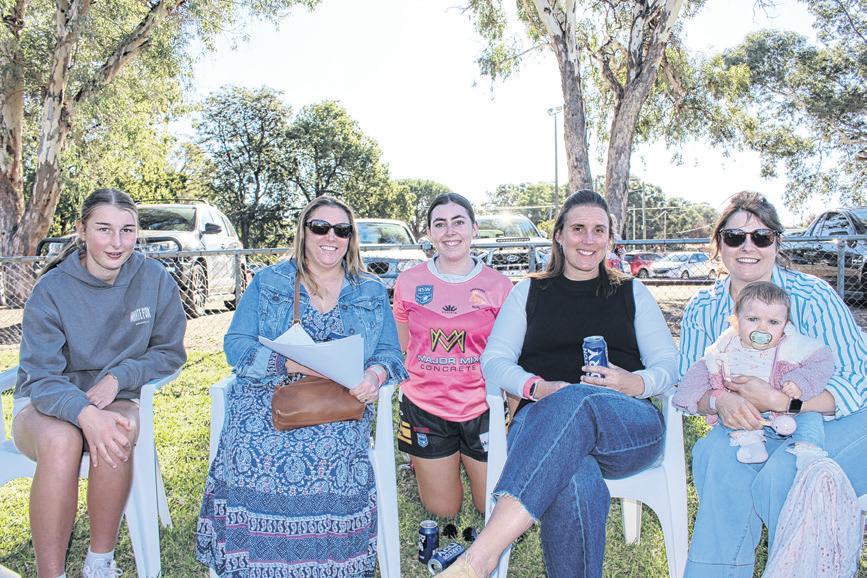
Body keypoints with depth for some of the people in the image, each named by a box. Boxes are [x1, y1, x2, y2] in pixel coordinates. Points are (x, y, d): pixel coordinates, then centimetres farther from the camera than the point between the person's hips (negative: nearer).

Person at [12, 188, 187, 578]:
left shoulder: (155, 279, -9)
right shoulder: (52, 289, -14)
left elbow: (170, 352, -2)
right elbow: (41, 377, -17)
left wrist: (118, 377, -20)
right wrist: (85, 413, -38)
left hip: (116, 398, 1)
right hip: (44, 404, -1)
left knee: (119, 432, -34)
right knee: (61, 439, -35)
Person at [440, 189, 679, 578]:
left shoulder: (633, 293, 22)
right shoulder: (528, 292, 20)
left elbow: (668, 363, 14)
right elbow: (493, 362, 10)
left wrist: (636, 383, -12)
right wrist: (538, 387, -12)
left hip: (629, 425, 1)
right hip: (543, 420, 0)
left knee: (578, 399, -40)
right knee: (578, 483, -40)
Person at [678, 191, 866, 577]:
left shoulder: (812, 296, -14)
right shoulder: (702, 309, -2)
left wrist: (778, 400, -31)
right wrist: (719, 400, -27)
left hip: (834, 423, -3)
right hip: (752, 429, 3)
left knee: (781, 476, -31)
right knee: (714, 456, -28)